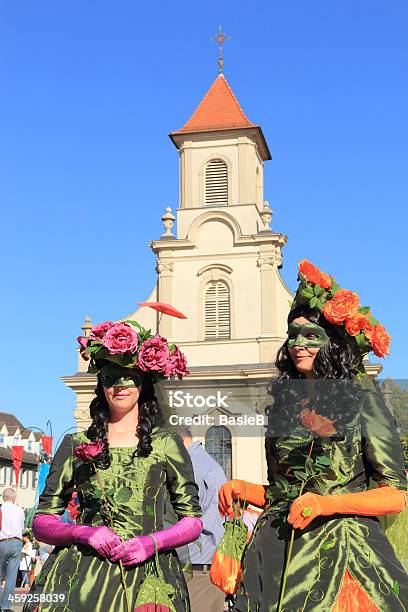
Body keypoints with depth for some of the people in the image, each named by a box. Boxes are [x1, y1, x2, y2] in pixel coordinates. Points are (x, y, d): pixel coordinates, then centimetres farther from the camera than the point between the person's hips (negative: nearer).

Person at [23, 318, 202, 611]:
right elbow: (42, 522, 9)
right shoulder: (76, 445, 10)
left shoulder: (166, 444, 7)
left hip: (147, 579, 0)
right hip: (81, 579, 1)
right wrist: (82, 532, -9)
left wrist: (152, 542, -9)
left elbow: (193, 521, 8)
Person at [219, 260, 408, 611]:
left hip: (342, 552, -4)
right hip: (279, 552, 4)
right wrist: (243, 489, 1)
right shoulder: (285, 403, 12)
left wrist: (328, 504, -17)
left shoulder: (362, 399, -2)